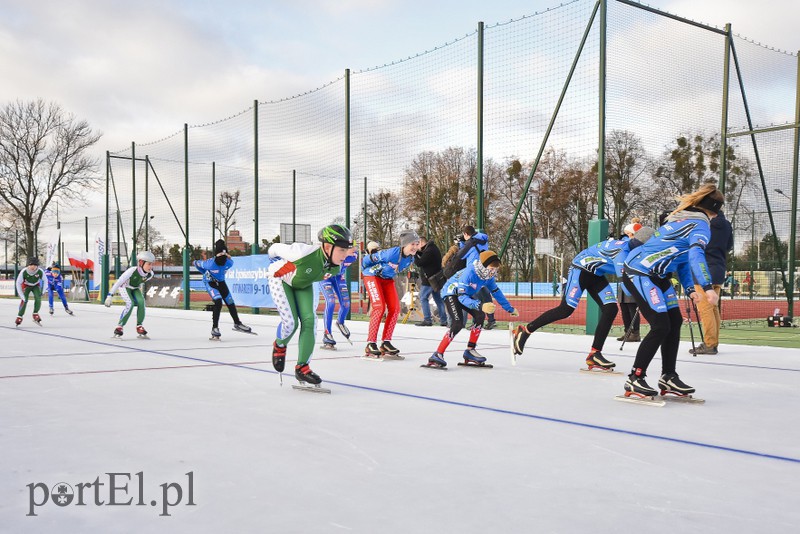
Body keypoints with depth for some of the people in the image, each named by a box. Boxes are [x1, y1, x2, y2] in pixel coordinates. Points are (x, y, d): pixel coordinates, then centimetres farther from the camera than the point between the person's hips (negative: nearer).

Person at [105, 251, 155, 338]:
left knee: (141, 302, -20)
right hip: (124, 287, -5)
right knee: (130, 304, -26)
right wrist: (109, 296, -31)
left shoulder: (150, 274, -19)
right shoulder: (132, 271, -36)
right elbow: (118, 282, -31)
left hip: (135, 288, 5)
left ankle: (139, 326, -8)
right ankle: (119, 327, -17)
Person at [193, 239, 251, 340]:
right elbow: (196, 263, -15)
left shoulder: (229, 262, -23)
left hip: (221, 282, 5)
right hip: (210, 282, -5)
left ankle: (237, 323, 30)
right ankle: (215, 328, -15)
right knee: (218, 302, -22)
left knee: (230, 302, 11)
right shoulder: (210, 263, -33)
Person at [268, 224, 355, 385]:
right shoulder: (303, 252, -42)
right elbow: (276, 248, -21)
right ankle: (279, 347, 21)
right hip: (280, 279, -5)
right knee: (291, 322, -14)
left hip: (303, 284, 5)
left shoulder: (336, 267, -23)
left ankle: (302, 368, -1)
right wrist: (276, 263, 0)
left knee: (309, 320, -10)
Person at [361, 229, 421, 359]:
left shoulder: (411, 259, -7)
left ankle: (386, 343, 2)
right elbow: (367, 260, -17)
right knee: (380, 307, -19)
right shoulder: (392, 253, -31)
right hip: (372, 276, -7)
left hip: (388, 280, 7)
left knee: (395, 308, -5)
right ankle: (370, 345, -14)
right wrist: (369, 270, 1)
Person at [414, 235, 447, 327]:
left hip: (429, 280, -10)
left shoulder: (429, 251, -20)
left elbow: (419, 263, -18)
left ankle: (427, 320, -3)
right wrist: (418, 252, 2)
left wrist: (414, 254, -6)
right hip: (436, 279, 10)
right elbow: (424, 259, 15)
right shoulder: (433, 248, 12)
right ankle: (443, 320, 12)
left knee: (423, 298, -2)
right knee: (438, 299, 11)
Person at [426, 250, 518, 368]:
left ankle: (470, 351, 3)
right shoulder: (468, 273, -34)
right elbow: (462, 297, -38)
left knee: (480, 316, -9)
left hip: (466, 295, 8)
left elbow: (497, 293, 3)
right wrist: (480, 306, -50)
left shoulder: (488, 276, -10)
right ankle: (437, 356, -24)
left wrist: (510, 309, 7)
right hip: (451, 293, -8)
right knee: (458, 324, -25)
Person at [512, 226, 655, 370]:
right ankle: (524, 331, 2)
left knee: (611, 310, -5)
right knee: (565, 310, -11)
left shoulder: (629, 245, -2)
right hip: (581, 269, -9)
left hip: (596, 275, 9)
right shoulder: (621, 250, -28)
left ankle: (594, 354, -4)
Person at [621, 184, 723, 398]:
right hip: (639, 273, -10)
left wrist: (689, 289, 15)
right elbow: (696, 256, -27)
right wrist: (708, 288, -37)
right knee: (661, 326, -11)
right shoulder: (701, 225, -10)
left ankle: (668, 377, 18)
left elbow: (683, 257, 23)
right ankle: (634, 380, -4)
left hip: (656, 275, 10)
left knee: (675, 321, 11)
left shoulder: (682, 217, 19)